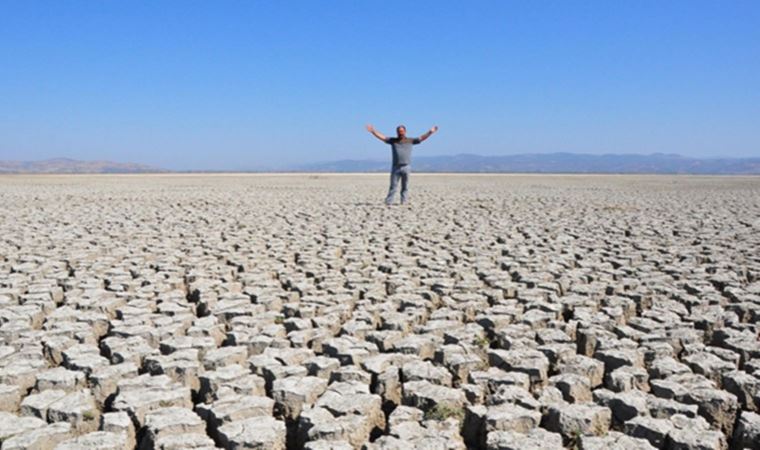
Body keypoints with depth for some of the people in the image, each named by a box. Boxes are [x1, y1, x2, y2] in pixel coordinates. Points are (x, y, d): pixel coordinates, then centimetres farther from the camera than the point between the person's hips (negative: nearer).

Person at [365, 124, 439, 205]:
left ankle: (403, 203, 8)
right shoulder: (393, 140, 10)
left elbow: (421, 138, 9)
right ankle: (388, 203, 2)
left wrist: (430, 132, -2)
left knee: (405, 187, 4)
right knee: (393, 187, 0)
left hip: (406, 167, 0)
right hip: (395, 167, 0)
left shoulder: (410, 140, 10)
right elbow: (382, 137, 5)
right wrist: (373, 131, -6)